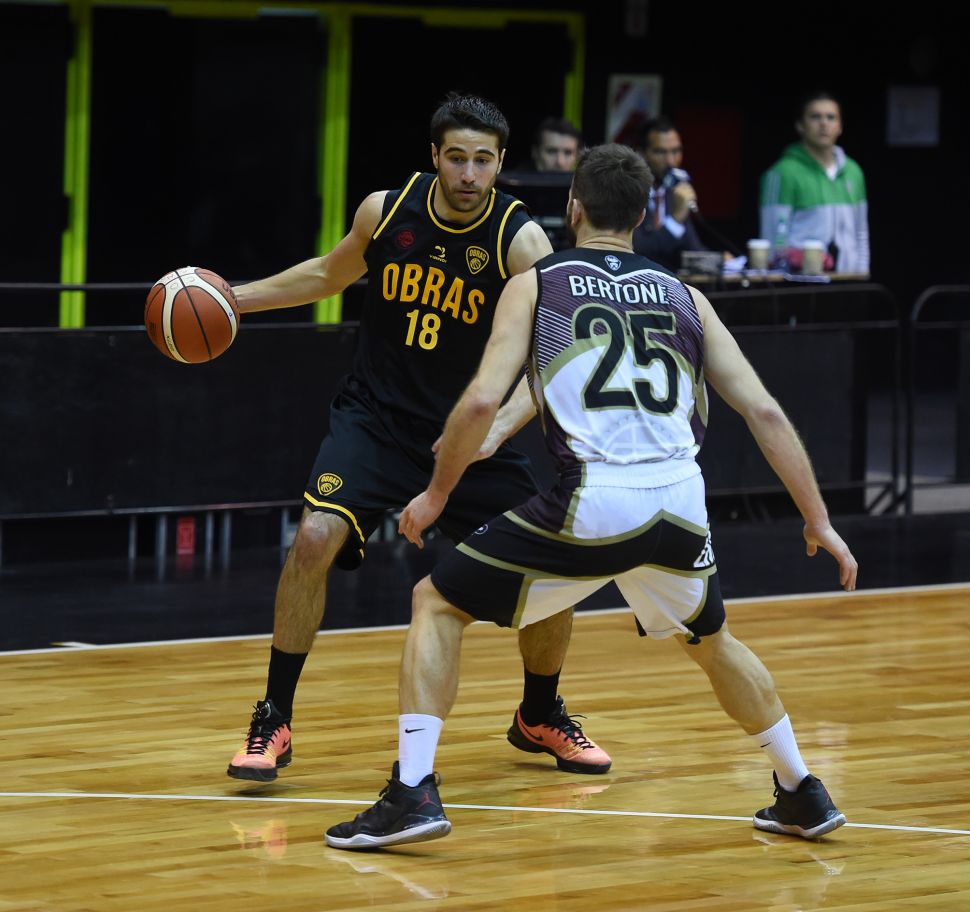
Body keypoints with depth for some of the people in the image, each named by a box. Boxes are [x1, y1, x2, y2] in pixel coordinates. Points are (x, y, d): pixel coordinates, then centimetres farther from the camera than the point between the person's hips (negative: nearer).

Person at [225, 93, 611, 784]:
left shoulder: (520, 240, -15)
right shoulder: (385, 210, -7)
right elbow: (332, 273, 16)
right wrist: (234, 297, 10)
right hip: (376, 416, 0)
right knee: (316, 537, -24)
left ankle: (540, 716, 25)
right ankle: (274, 723, -10)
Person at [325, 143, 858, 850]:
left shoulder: (535, 284, 11)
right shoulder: (684, 297, 19)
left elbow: (482, 402, -2)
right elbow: (764, 410, 13)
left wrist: (437, 494, 13)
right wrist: (819, 521, 17)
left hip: (591, 501, -4)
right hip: (679, 501, 4)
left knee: (436, 605, 14)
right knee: (712, 641, 34)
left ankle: (412, 793, 1)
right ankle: (804, 798, 36)